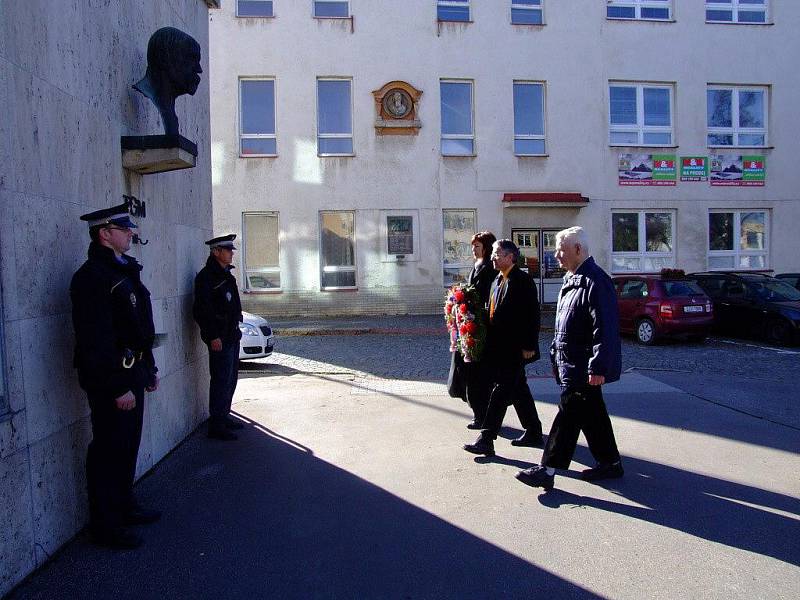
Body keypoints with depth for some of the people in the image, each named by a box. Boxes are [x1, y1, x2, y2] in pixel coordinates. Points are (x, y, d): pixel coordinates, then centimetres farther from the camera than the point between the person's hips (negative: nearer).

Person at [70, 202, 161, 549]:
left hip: (131, 374, 10)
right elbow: (96, 340, -23)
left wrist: (148, 369, 20)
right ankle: (106, 526, 16)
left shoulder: (124, 269, 14)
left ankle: (125, 507, 35)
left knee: (128, 445, 20)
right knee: (109, 451, 2)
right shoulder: (92, 276, -17)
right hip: (110, 380, -9)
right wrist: (118, 387, -23)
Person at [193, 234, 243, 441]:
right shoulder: (206, 276, -13)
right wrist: (213, 336, -21)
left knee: (230, 379, 16)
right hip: (219, 338, -10)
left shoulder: (226, 274, 16)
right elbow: (202, 309, -19)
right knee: (221, 381, -6)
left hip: (232, 336, 10)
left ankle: (224, 416, 28)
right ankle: (216, 426, 2)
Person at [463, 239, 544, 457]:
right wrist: (490, 344, 11)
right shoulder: (497, 282, 16)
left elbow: (533, 315, -15)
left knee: (501, 392, -8)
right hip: (499, 347, 9)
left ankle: (486, 440, -6)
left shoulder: (523, 281, -11)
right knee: (519, 391, 16)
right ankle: (533, 433, 28)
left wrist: (528, 346, -17)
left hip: (515, 349, -9)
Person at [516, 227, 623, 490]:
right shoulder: (571, 280, 14)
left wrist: (598, 367, -24)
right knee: (592, 414, 17)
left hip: (582, 367, -10)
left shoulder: (595, 282, -18)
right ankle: (610, 462, 30)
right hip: (570, 364, 10)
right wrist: (556, 354, 20)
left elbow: (605, 328, -23)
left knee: (568, 415, -5)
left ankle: (547, 470, 0)